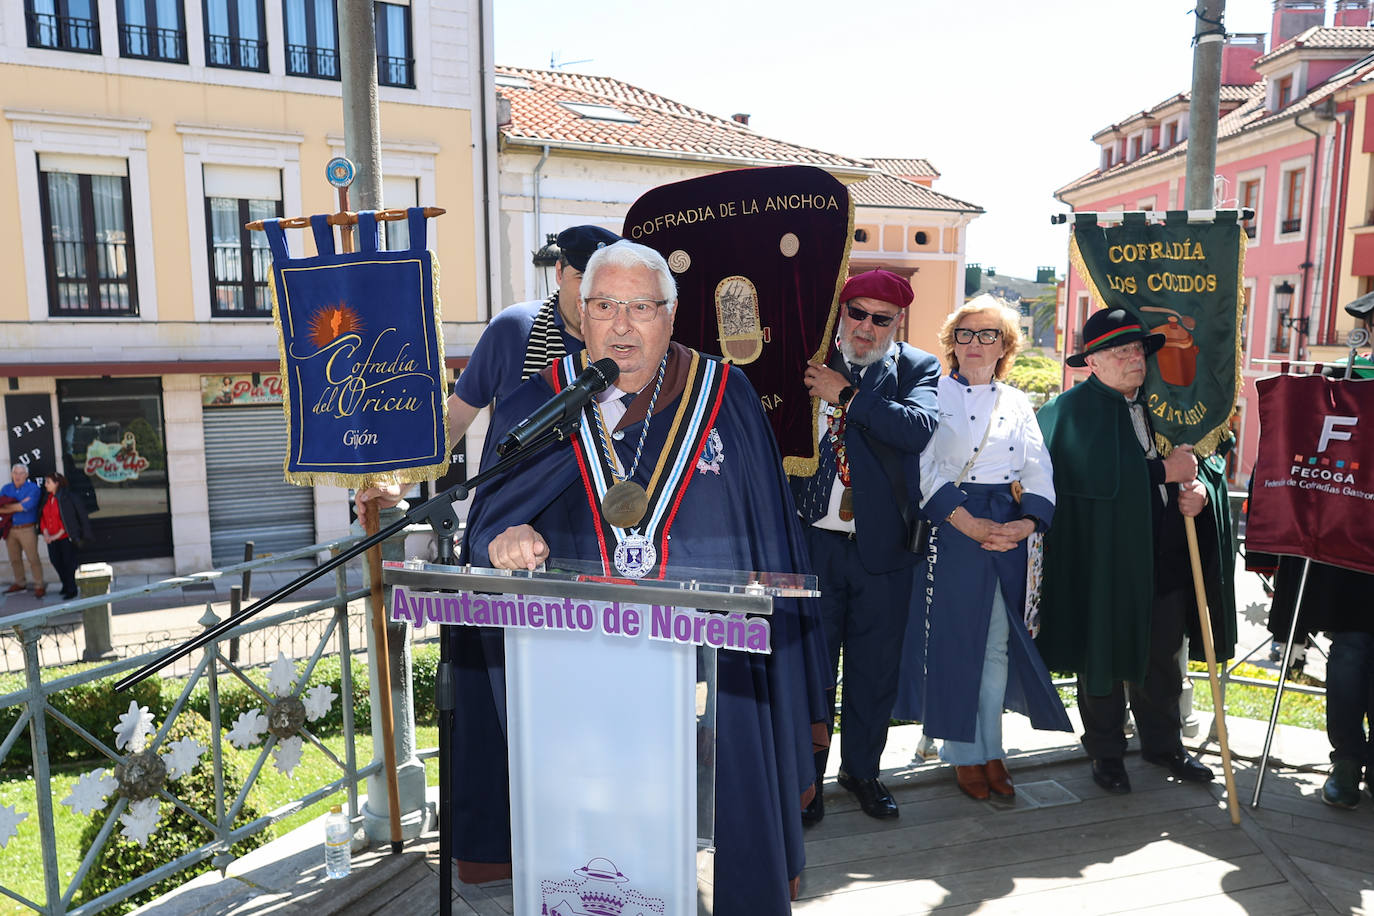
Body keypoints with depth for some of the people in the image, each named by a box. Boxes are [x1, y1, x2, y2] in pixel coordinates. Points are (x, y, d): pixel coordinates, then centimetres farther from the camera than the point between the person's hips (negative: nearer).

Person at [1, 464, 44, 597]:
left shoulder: (33, 488, -6)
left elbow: (28, 505, -20)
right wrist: (19, 505, -15)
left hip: (27, 529, -5)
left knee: (33, 558, -5)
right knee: (14, 559, 15)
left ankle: (39, 586, 1)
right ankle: (20, 583, 30)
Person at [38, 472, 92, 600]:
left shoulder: (68, 497, -14)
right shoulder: (47, 499, 6)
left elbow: (68, 520, -16)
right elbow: (43, 517, 7)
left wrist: (57, 535, -17)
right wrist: (45, 533, -7)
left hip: (65, 537, -6)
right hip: (52, 538, 7)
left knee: (68, 562, 2)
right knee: (55, 561, 13)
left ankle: (71, 590, 13)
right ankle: (66, 584, 32)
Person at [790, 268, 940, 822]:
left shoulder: (917, 368, 3)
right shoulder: (810, 360, 5)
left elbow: (918, 427, -15)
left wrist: (847, 395, -15)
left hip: (882, 545, 0)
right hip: (813, 541, 0)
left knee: (875, 667, 13)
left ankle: (862, 769, 34)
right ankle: (807, 776, 26)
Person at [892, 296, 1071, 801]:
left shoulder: (1018, 403, 13)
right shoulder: (934, 395, 0)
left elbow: (1038, 471, 6)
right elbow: (925, 471, -9)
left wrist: (1027, 522, -12)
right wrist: (970, 524, -18)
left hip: (1009, 531, 4)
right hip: (950, 528, -4)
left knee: (999, 643, 9)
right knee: (954, 640, 1)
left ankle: (992, 749, 22)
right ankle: (963, 752, 16)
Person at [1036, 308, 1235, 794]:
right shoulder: (1072, 409, -10)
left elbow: (1207, 458, 15)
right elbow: (1093, 474, -23)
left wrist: (1201, 486, -7)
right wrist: (1164, 470, -19)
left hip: (1165, 558, 6)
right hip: (1102, 561, -5)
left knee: (1162, 656, 18)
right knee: (1106, 656, 8)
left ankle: (1162, 741, 38)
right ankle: (1106, 751, 26)